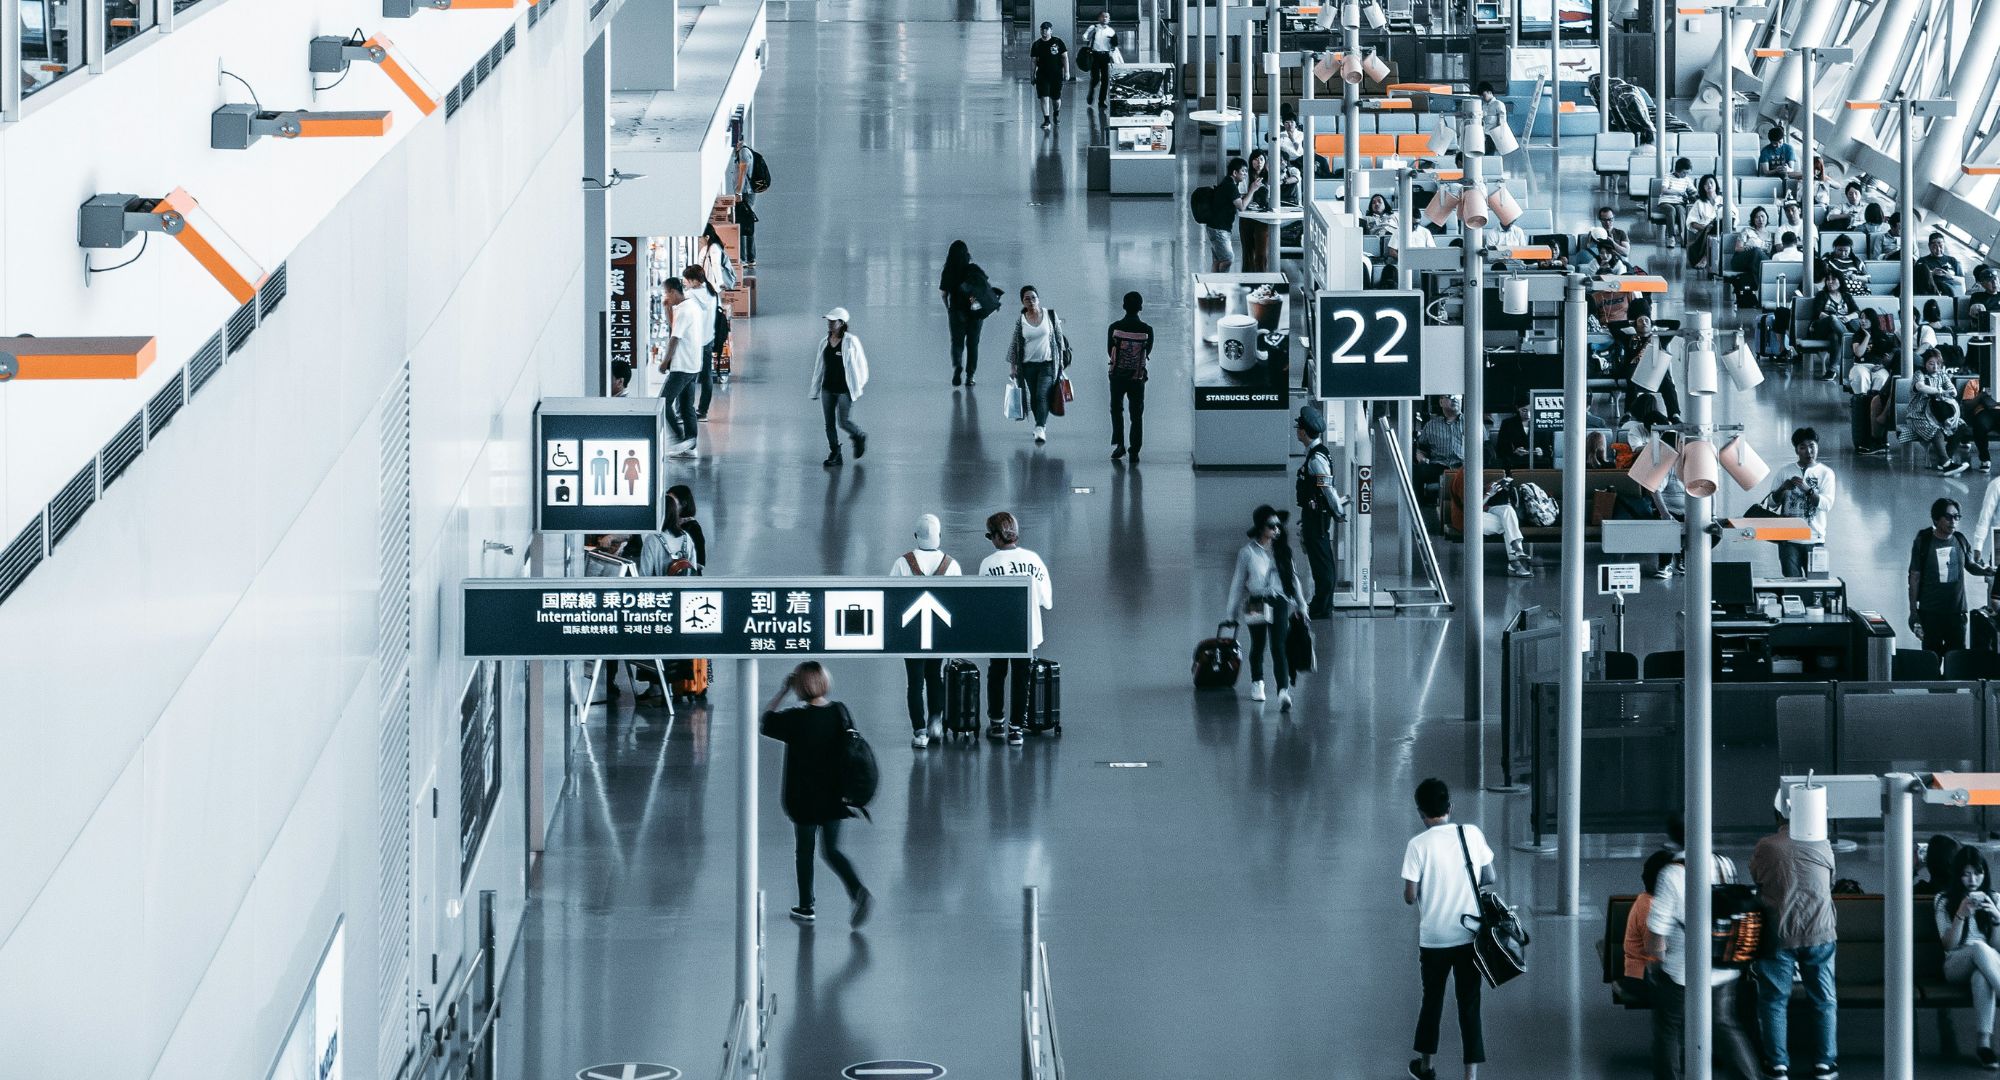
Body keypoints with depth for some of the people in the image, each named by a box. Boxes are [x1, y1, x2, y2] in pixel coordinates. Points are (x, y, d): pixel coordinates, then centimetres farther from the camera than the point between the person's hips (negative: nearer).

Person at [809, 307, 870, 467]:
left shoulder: (851, 341, -8)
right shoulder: (824, 343, 7)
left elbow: (861, 364, -3)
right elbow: (819, 367, 13)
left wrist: (858, 386, -4)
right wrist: (815, 390, 13)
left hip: (845, 389, -5)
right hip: (828, 389, 5)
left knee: (843, 422, -7)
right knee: (829, 423, 3)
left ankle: (860, 437, 23)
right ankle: (834, 455, 12)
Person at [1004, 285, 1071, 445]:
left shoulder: (1050, 315, -2)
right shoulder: (1020, 321, -1)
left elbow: (1059, 337, 6)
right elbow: (1014, 345, 6)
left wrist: (1061, 360, 6)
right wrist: (1012, 365, 3)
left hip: (1048, 364, -2)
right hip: (1029, 364, 2)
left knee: (1042, 395, -15)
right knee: (1034, 397, 8)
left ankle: (1040, 429, -19)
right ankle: (1041, 425, 27)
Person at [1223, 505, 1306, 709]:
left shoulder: (1282, 550, 4)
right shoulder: (1248, 553, -4)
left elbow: (1293, 577, 13)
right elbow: (1237, 583, 2)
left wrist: (1301, 604, 16)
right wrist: (1231, 614, 5)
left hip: (1279, 603, 0)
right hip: (1256, 605, 0)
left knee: (1278, 648, -12)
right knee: (1258, 646, 15)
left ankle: (1283, 691, -22)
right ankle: (1257, 683, 40)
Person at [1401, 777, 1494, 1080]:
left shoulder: (1418, 845, -12)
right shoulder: (1473, 834, -5)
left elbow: (1409, 896, -11)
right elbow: (1489, 878, 5)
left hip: (1434, 938, -1)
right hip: (1469, 936, 1)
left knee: (1432, 1000, 17)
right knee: (1469, 1004, 5)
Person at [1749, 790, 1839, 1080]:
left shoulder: (1764, 848, -5)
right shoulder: (1822, 846, -1)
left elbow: (1757, 885, 8)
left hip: (1778, 935, -1)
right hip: (1819, 934, 1)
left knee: (1774, 1001, 8)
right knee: (1824, 1001, 10)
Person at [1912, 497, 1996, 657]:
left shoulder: (1961, 541, 4)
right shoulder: (1923, 543, -6)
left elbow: (1970, 565, 17)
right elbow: (1914, 577, -2)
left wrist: (1984, 570, -7)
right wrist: (1913, 611, -4)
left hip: (1956, 612, 3)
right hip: (1930, 613, -3)